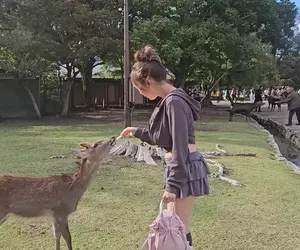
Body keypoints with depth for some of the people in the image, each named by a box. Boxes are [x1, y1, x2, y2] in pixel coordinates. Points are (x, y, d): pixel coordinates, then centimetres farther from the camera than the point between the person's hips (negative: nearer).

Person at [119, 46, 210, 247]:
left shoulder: (174, 102, -20)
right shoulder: (169, 100, 11)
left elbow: (180, 148, -22)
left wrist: (172, 185, -21)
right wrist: (138, 132, 25)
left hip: (186, 169, -10)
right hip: (178, 167, 10)